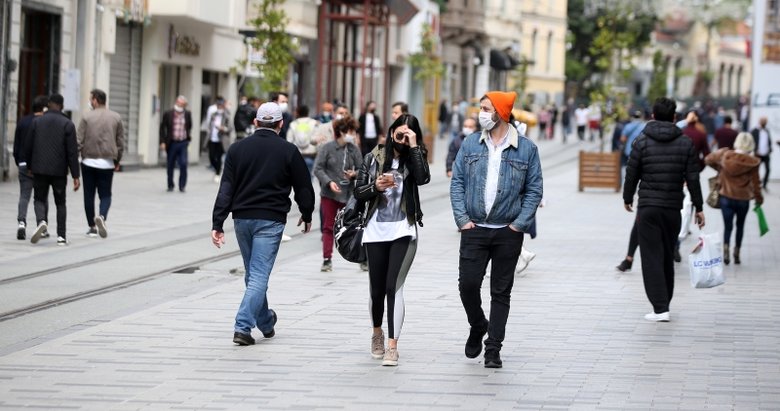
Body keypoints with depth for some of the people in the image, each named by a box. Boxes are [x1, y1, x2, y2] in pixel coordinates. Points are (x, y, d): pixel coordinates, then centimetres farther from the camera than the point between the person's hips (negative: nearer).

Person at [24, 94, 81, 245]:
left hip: (39, 170, 1)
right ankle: (61, 236, 7)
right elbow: (72, 152, -8)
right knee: (60, 202, 12)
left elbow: (28, 146, 4)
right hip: (59, 170, -1)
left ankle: (41, 221, -18)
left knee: (40, 199, 11)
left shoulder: (37, 122, 2)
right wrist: (75, 176, -7)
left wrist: (29, 166, 19)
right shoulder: (68, 124, -4)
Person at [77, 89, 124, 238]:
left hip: (89, 161, -1)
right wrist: (117, 161, 18)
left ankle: (92, 227, 10)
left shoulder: (86, 117, -3)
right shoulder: (116, 118, 3)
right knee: (105, 194, 7)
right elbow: (120, 142, 7)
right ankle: (101, 216, -22)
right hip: (107, 163, 1)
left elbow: (79, 141, -5)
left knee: (89, 195, 9)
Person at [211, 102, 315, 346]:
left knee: (253, 273, 18)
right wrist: (307, 215, 21)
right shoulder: (288, 151, -3)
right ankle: (243, 326, -16)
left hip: (242, 218, 4)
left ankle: (266, 322, 32)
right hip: (270, 220, -4)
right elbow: (303, 188, 3)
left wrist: (218, 224, -4)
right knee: (259, 275, -4)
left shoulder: (237, 149, 4)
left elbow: (226, 189, -1)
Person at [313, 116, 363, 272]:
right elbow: (318, 168, -6)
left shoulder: (354, 149, 2)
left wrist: (354, 174, -15)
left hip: (349, 194, 1)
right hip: (329, 194, -1)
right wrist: (329, 182, -18)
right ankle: (327, 260, 11)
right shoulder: (327, 148, -6)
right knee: (328, 227, 4)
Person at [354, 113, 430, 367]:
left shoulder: (414, 158, 3)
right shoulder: (374, 158, 6)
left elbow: (423, 178, -18)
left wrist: (413, 147, -15)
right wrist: (375, 187, -13)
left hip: (403, 232, -2)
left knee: (394, 287, -13)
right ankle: (377, 333, 36)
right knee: (377, 289, 9)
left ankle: (392, 346, -14)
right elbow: (358, 193, 7)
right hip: (376, 231, 2)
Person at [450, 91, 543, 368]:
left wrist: (520, 224, -7)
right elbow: (457, 183, 5)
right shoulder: (470, 144, 5)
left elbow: (534, 190, 2)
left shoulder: (526, 149, 0)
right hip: (474, 230, 1)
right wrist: (462, 219, -5)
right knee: (468, 284, -6)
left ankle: (493, 349, 10)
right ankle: (477, 327, 23)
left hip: (508, 232, -1)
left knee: (501, 292, 4)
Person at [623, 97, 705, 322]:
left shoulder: (642, 141, -4)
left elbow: (632, 174, 0)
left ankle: (660, 308, -12)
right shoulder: (686, 143, 1)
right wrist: (698, 207, 8)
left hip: (648, 208, -3)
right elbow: (693, 178, 0)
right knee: (668, 257, 15)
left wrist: (627, 198, 16)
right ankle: (664, 303, 24)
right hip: (673, 208, 3)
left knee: (652, 257, -3)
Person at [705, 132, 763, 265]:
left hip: (726, 197, 1)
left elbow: (708, 159, 8)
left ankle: (725, 248, -18)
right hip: (743, 199, -1)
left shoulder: (724, 155, -8)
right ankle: (737, 253, 20)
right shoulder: (752, 162, -13)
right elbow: (755, 183, -6)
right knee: (740, 225, 19)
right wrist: (759, 199, 10)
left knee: (727, 226, 7)